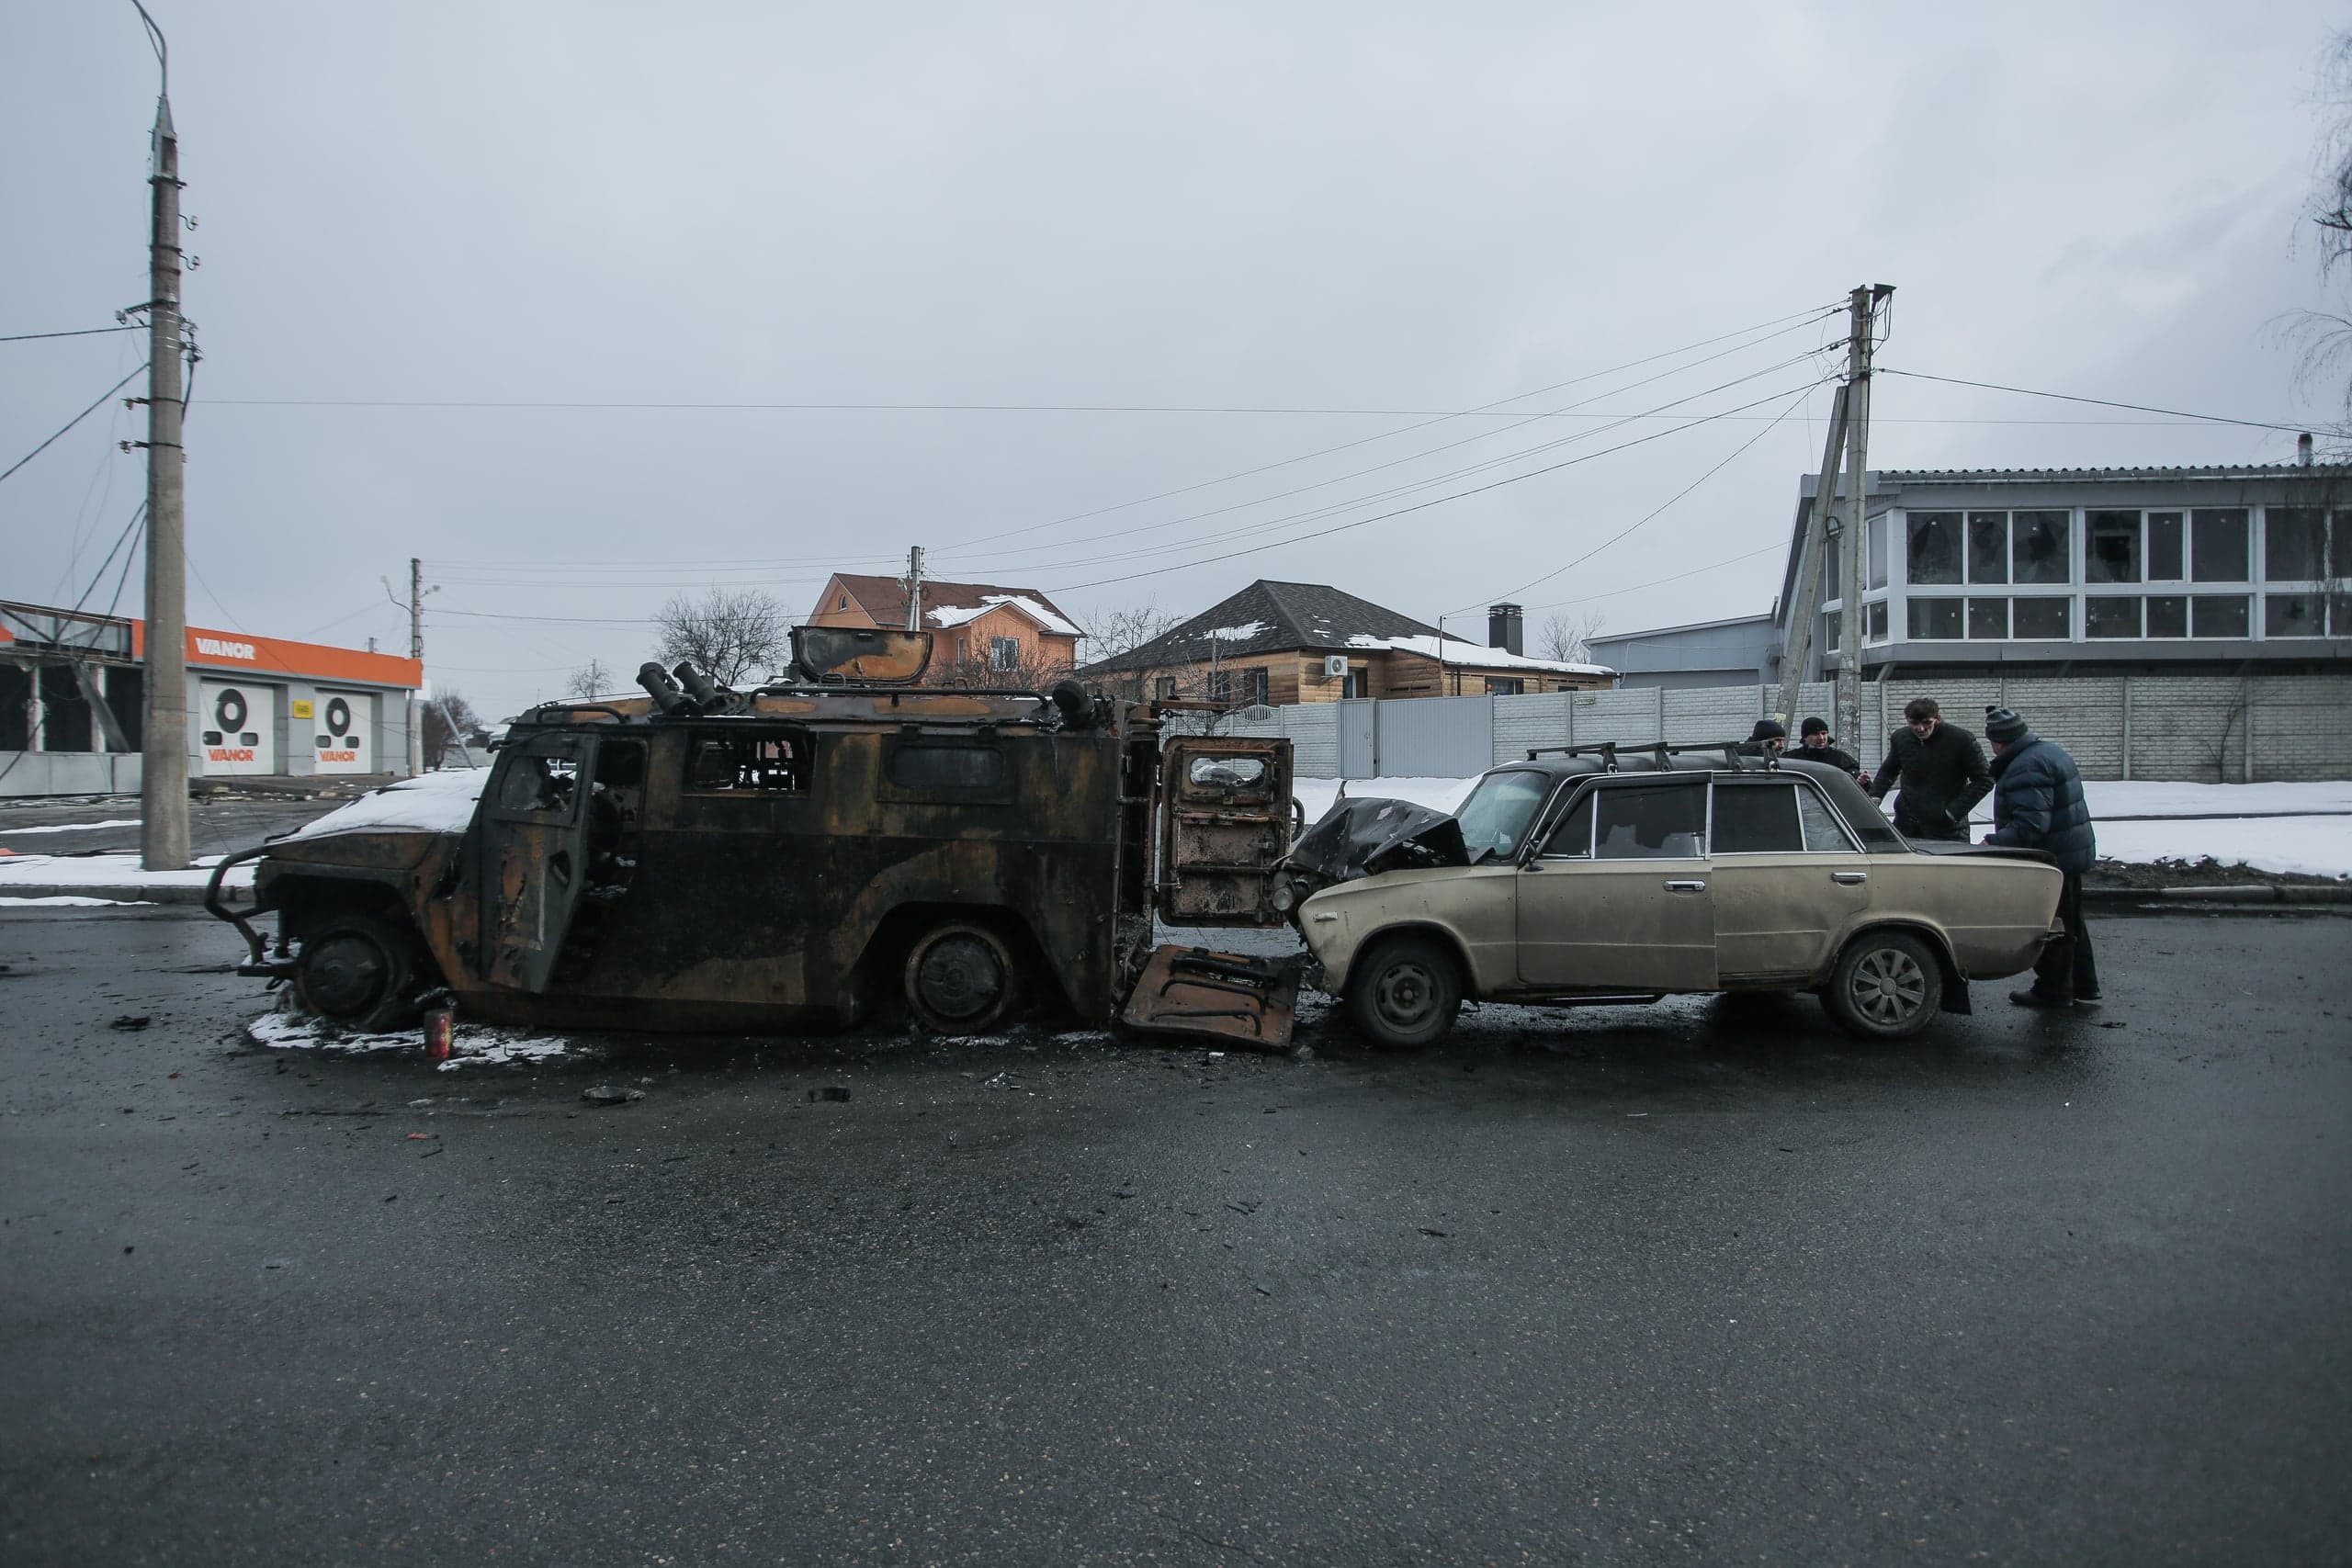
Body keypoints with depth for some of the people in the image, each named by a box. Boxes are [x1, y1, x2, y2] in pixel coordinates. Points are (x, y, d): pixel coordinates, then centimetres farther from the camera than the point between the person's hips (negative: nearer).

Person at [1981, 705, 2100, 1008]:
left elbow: (2030, 824, -32)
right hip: (2074, 852, 11)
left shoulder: (2025, 769, -26)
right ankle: (2082, 985, 32)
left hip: (2050, 859, -11)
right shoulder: (2051, 750, 9)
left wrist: (1993, 843, -32)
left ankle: (2053, 991, 12)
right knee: (2070, 922, 21)